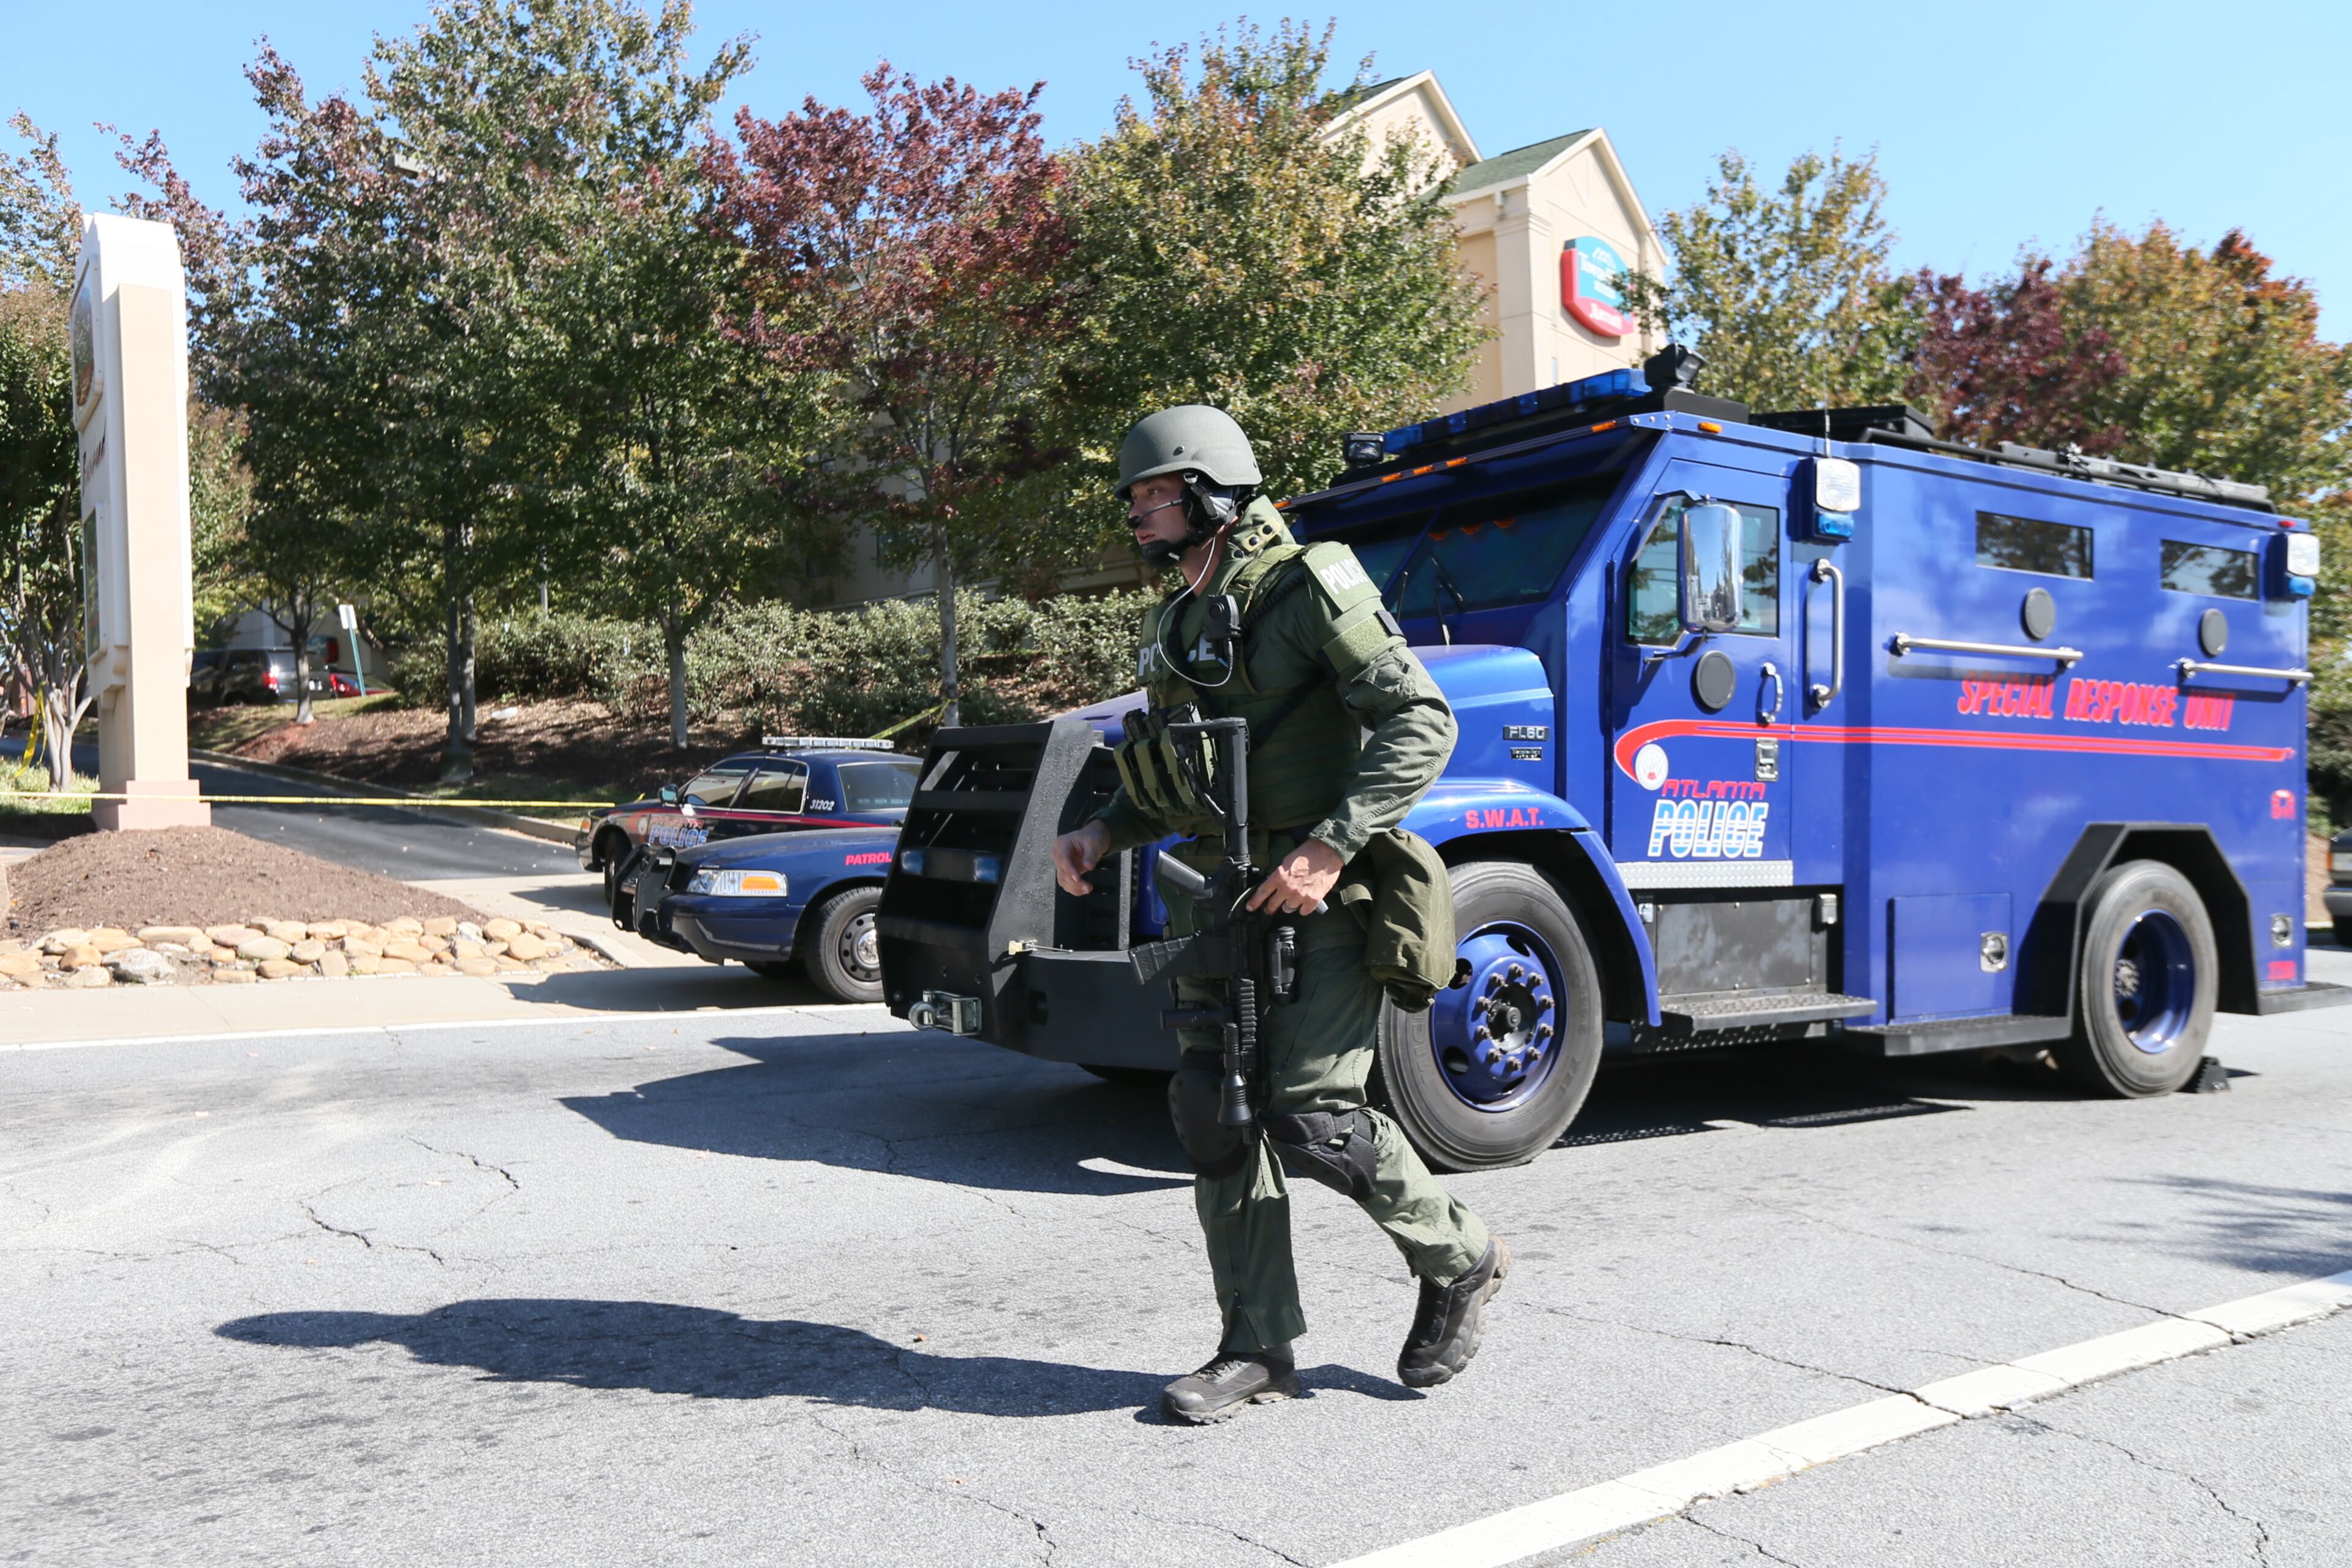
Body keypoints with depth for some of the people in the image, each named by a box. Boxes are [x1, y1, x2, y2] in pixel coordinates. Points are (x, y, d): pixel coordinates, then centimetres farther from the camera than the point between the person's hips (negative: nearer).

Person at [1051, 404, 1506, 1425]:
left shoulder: (1310, 586, -9)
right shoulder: (1173, 624, 16)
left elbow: (1421, 725, -16)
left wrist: (1329, 848, -24)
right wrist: (1105, 834, 7)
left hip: (1319, 904, -8)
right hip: (1218, 901, 8)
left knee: (1313, 1120, -10)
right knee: (1215, 1119, 4)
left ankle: (1460, 1264, 16)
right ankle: (1257, 1349, 15)